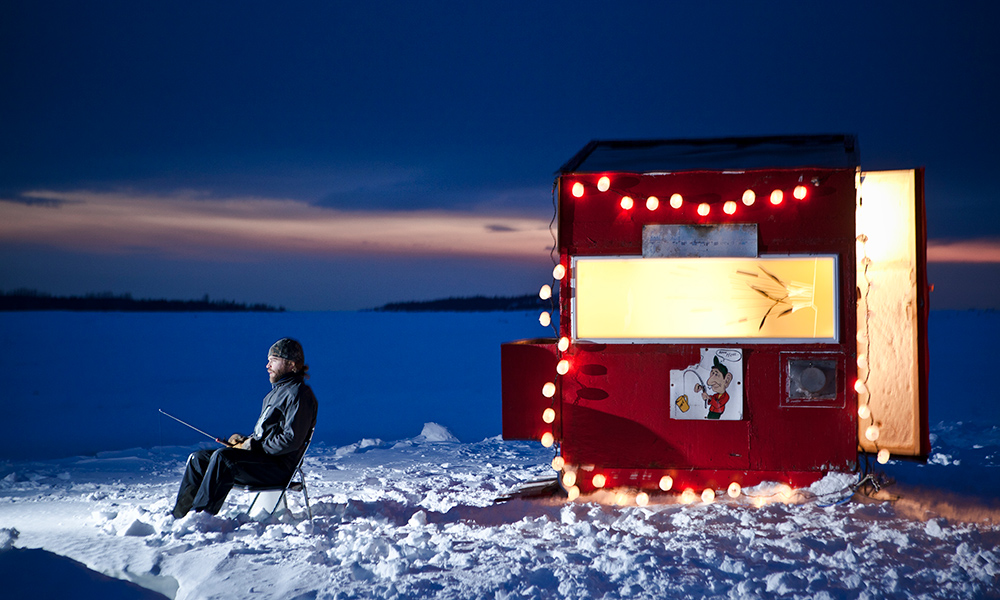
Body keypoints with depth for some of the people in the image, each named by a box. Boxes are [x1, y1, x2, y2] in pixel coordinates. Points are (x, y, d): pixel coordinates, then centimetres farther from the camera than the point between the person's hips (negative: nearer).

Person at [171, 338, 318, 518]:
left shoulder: (299, 394, -11)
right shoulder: (277, 391, 21)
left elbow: (291, 440, -20)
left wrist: (254, 446, -15)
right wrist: (245, 440, 7)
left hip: (279, 466, -10)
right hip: (263, 456, 10)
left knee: (222, 457, -30)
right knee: (198, 458, 3)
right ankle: (178, 516, -4)